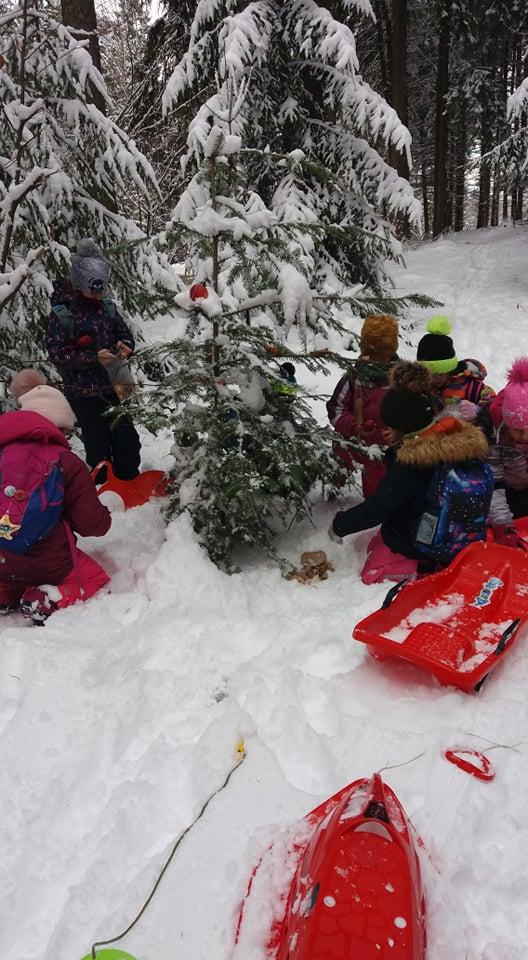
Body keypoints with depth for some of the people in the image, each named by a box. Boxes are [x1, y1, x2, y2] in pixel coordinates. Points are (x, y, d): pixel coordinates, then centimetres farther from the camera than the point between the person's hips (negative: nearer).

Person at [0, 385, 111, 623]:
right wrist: (104, 516, 13)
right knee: (96, 579, 20)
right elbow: (93, 525, -10)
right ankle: (47, 602, -8)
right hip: (49, 565, -5)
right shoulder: (67, 463, -13)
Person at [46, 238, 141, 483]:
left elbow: (125, 333, 13)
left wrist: (125, 346, -12)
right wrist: (94, 357, -24)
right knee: (98, 444, 3)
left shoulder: (107, 305, 2)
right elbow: (57, 353, -14)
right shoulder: (61, 313, -11)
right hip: (84, 392, -4)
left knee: (126, 437, 11)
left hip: (115, 385, 5)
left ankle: (130, 482, 28)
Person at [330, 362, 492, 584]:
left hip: (411, 548, -7)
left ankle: (424, 570, -4)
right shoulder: (469, 443, -12)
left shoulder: (409, 465, -30)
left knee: (371, 575, 16)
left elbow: (376, 509, -23)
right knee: (375, 546, 27)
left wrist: (339, 525, -8)